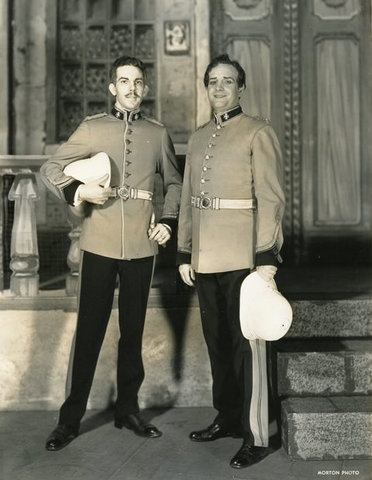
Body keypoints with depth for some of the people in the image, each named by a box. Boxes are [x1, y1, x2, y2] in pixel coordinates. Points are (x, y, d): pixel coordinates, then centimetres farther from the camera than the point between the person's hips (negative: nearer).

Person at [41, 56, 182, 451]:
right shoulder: (92, 128, 3)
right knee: (89, 330, 2)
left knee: (133, 330, 11)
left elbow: (173, 183, 17)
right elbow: (50, 169, 2)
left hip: (141, 246, 2)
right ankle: (71, 417, 14)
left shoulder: (158, 133, 9)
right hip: (99, 245, -2)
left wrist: (169, 221, 2)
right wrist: (78, 190, -17)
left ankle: (128, 408, 25)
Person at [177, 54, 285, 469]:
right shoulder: (197, 138, 15)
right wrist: (184, 253, 12)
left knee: (246, 343, -1)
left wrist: (267, 257, -16)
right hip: (206, 259, 6)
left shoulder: (258, 132, -3)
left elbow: (270, 198, -10)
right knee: (216, 341, 14)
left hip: (242, 256, -6)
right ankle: (227, 418, 29)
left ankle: (256, 437, 9)